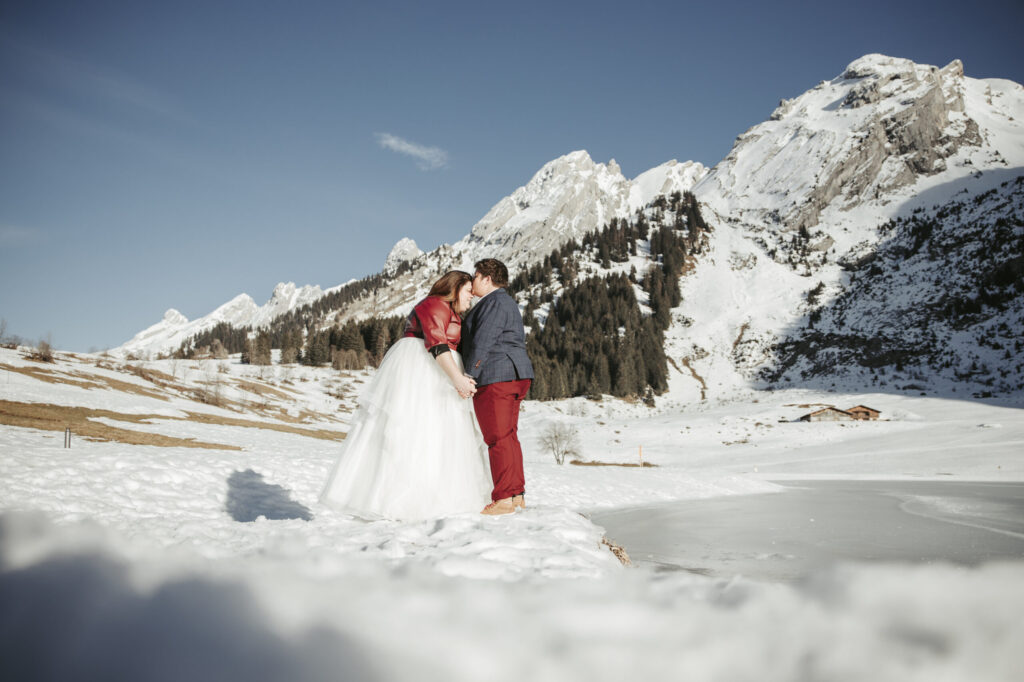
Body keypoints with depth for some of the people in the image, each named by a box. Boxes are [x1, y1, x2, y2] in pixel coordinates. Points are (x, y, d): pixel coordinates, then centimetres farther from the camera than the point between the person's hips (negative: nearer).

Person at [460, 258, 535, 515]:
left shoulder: (494, 302, -9)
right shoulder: (506, 302, 23)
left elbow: (482, 342, -17)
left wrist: (468, 377, -16)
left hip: (494, 376, -11)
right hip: (514, 375, 11)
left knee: (498, 438, -9)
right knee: (508, 437, 11)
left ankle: (504, 499, -8)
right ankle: (517, 495, 13)